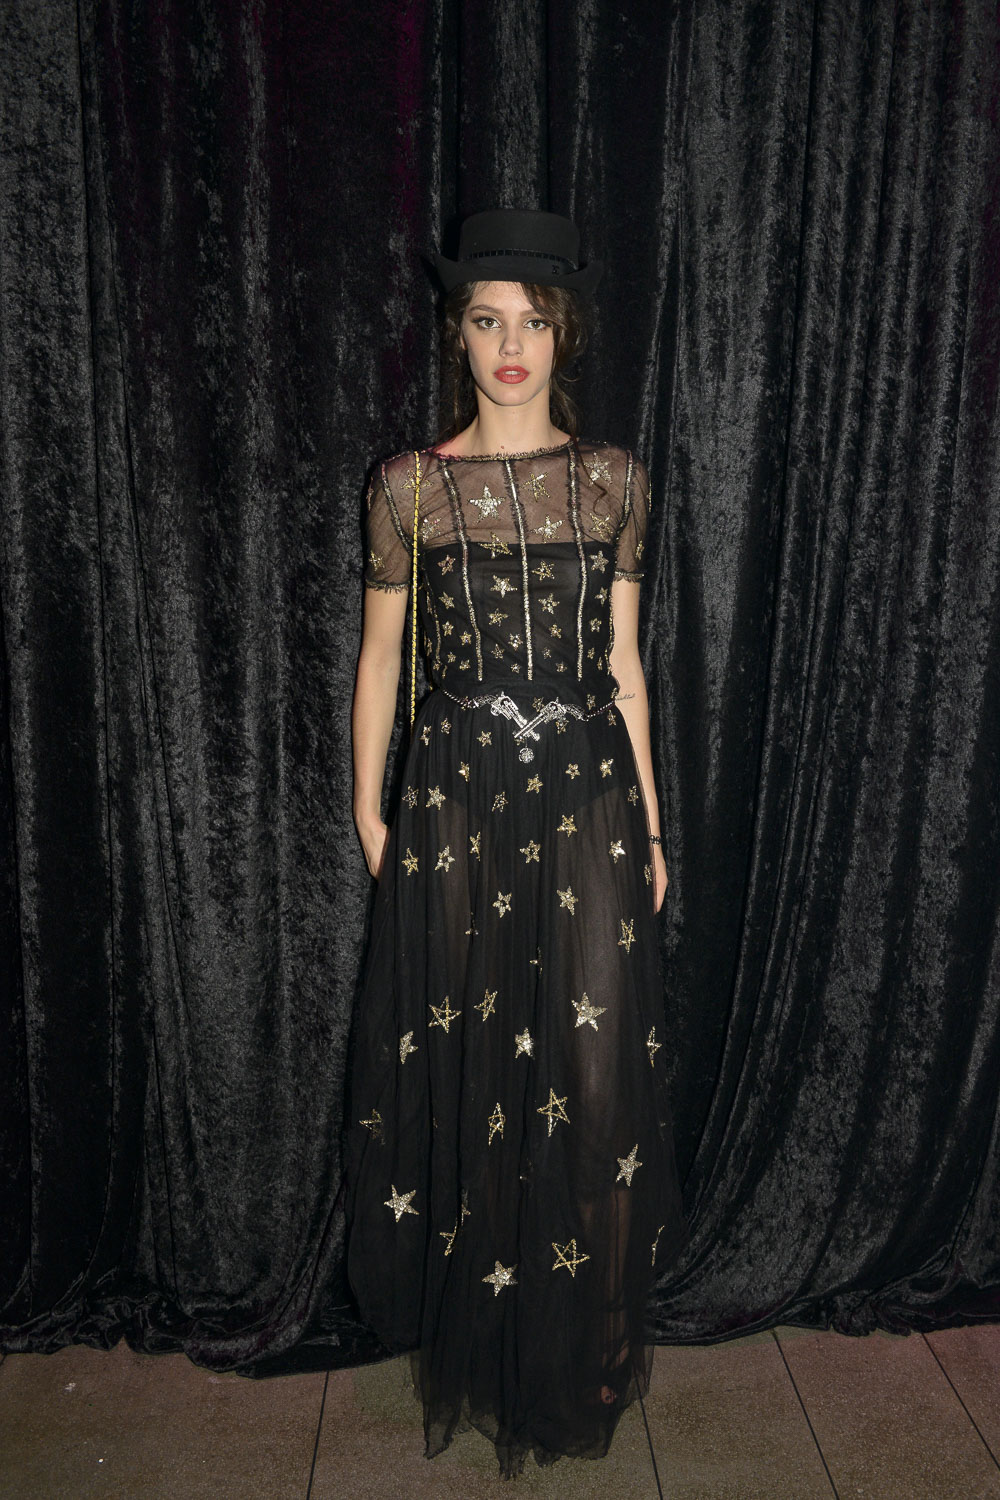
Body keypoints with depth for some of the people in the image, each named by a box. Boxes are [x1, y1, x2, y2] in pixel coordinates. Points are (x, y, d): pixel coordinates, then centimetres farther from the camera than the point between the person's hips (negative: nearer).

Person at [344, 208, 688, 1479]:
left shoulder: (613, 479, 6)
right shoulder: (410, 485, 2)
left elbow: (624, 661, 7)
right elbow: (379, 656, 6)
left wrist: (649, 823, 6)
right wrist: (368, 808, 3)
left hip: (587, 791, 1)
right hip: (456, 798, -1)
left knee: (593, 1064, 5)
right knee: (461, 1062, 8)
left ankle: (578, 1347, 29)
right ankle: (470, 1340, 33)